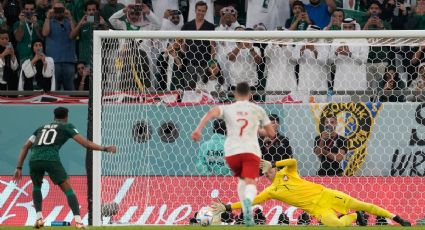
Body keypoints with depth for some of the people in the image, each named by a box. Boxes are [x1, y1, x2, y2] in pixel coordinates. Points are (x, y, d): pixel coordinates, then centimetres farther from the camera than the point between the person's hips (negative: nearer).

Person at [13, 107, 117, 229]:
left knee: (36, 186, 31)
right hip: (51, 159, -4)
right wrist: (105, 149, 17)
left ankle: (39, 218, 16)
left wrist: (19, 168, 26)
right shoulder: (67, 126, 21)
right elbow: (86, 143, 10)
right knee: (68, 190, 4)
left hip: (34, 159, 4)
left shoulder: (42, 127, 32)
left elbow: (25, 147, 27)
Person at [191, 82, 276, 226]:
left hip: (232, 152, 2)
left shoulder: (227, 109, 12)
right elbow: (271, 134, 18)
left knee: (242, 180, 27)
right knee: (250, 182, -15)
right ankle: (248, 200, -51)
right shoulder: (257, 110, 13)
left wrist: (198, 130, -18)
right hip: (251, 151, -2)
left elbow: (211, 113, -10)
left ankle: (247, 214, 19)